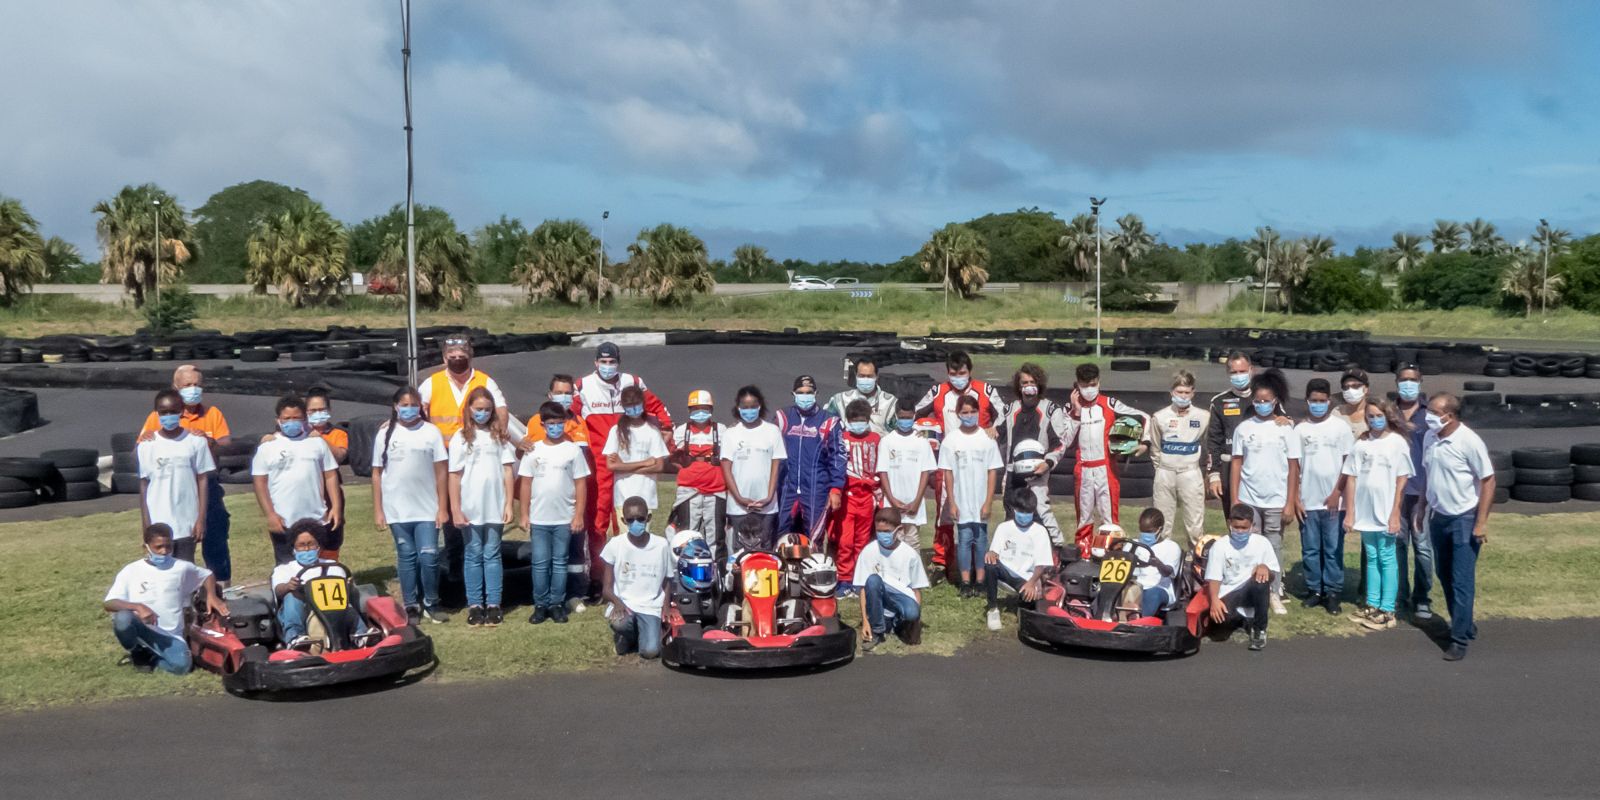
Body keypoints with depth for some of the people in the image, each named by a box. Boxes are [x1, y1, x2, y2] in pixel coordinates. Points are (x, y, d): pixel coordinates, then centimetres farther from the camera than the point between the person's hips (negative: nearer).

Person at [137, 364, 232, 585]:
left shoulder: (213, 414, 6)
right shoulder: (158, 417, 2)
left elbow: (228, 446, -2)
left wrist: (210, 442, -23)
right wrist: (145, 442, -22)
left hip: (207, 487, 1)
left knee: (215, 538, 3)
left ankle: (222, 587, 13)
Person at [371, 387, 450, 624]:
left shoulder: (431, 431, 0)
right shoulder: (385, 433, 3)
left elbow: (441, 472, 0)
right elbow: (377, 473, 5)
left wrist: (443, 507, -3)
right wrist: (377, 510, 1)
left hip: (427, 509, -1)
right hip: (397, 510, 1)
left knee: (429, 557, -3)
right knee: (406, 557, 9)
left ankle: (431, 603, 14)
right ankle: (411, 605, 16)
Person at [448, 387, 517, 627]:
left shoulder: (500, 435, 5)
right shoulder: (461, 437, 1)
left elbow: (508, 470, 4)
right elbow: (454, 475, -1)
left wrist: (509, 504, -2)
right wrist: (455, 509, -6)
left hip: (495, 506, 1)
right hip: (470, 508, -1)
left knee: (492, 555, 6)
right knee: (473, 556, 6)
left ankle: (493, 604, 9)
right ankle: (475, 605, 10)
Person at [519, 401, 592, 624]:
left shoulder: (573, 450, -1)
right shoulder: (533, 450, 2)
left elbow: (581, 484, 0)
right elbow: (525, 483, 4)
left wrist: (579, 514, -5)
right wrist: (524, 514, 0)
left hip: (565, 518, -1)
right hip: (538, 519, 1)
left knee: (559, 563, 8)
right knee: (540, 563, 6)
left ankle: (557, 604, 16)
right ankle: (540, 604, 13)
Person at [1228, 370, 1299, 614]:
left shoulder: (1285, 429, 0)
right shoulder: (1244, 428, 3)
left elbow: (1293, 467, 0)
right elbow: (1236, 463, 4)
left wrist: (1290, 502, -3)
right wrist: (1234, 498, -1)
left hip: (1276, 501, -1)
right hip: (1248, 500, 1)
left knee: (1274, 547, 6)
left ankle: (1275, 594, 15)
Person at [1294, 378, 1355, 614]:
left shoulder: (1341, 427, 0)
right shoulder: (1300, 429, 5)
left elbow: (1348, 464, 0)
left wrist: (1336, 493, -8)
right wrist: (1295, 500, 0)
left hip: (1333, 501, -2)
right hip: (1307, 502, 2)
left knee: (1333, 549, 2)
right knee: (1310, 550, 6)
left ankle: (1332, 592, 8)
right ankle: (1314, 589, 16)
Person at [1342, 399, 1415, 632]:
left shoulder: (1398, 442, -5)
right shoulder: (1362, 444, 6)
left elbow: (1401, 482, -6)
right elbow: (1351, 480, 6)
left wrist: (1395, 515, -10)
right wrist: (1350, 513, 3)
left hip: (1386, 514, -4)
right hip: (1365, 514, 4)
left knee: (1387, 560, 1)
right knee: (1371, 559, 12)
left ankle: (1387, 611, 4)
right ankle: (1372, 606, 18)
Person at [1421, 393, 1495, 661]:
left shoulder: (1469, 441, -19)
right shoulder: (1429, 438, 0)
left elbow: (1488, 481, -15)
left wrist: (1481, 523, -16)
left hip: (1464, 519, -7)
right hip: (1438, 517, 7)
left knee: (1462, 581, -2)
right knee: (1445, 577, 16)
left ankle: (1460, 638, 4)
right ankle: (1464, 625, 33)